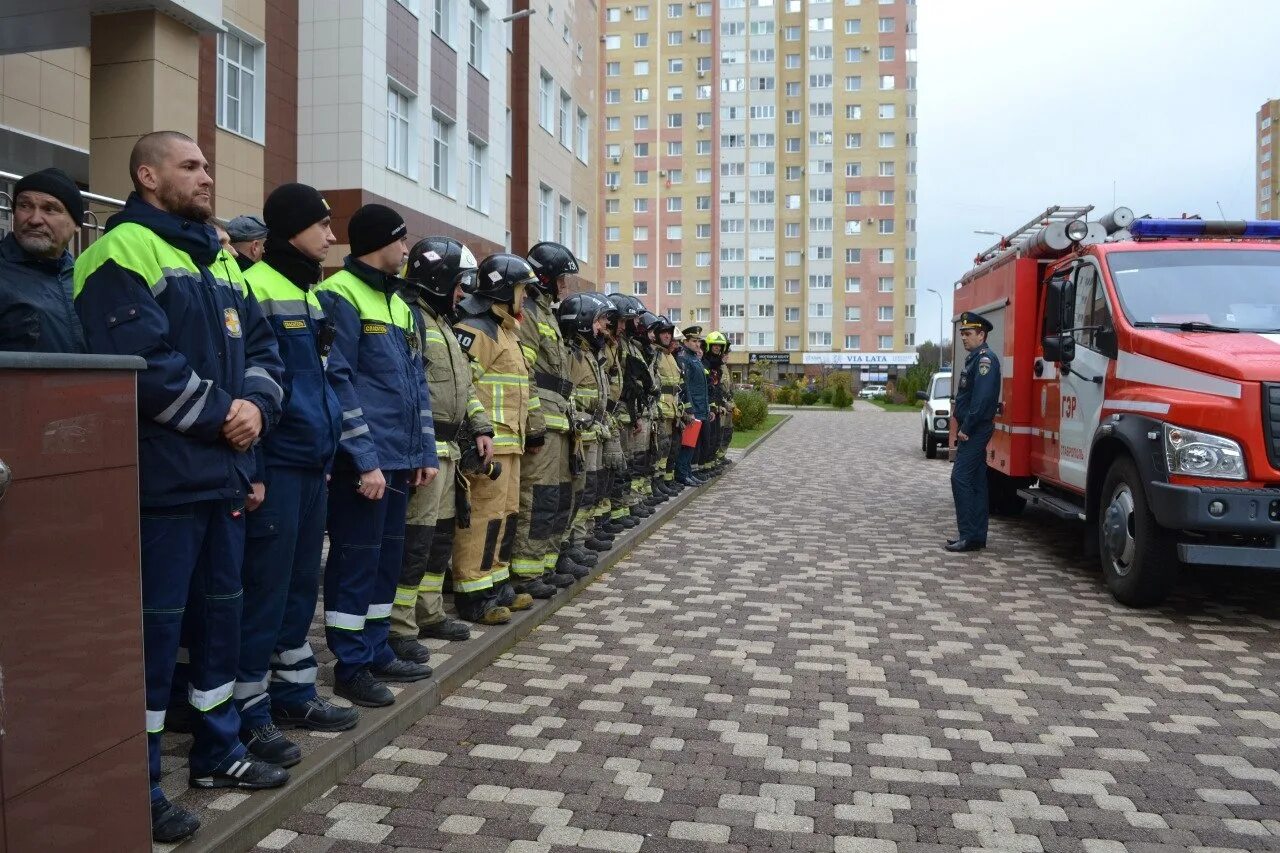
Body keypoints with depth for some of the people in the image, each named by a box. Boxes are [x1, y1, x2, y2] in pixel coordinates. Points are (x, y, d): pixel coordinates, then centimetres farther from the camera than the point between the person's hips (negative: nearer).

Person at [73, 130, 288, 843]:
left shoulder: (221, 261, 18)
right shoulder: (124, 252, -8)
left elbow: (263, 349, 14)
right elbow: (142, 362, -21)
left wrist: (256, 406, -5)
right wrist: (220, 413, -14)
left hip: (224, 472, 8)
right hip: (162, 477, -8)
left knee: (221, 612, 16)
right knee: (155, 625, -1)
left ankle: (219, 750, 30)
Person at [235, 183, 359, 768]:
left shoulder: (313, 295, 17)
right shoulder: (255, 290, -11)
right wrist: (251, 469, -18)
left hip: (313, 462, 9)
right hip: (275, 466, -8)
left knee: (301, 583, 14)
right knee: (265, 587, -1)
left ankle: (294, 692, 27)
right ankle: (250, 711, 11)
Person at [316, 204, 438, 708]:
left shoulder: (399, 302, 18)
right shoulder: (340, 297, -9)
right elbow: (337, 381, -16)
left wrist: (425, 452, 13)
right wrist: (365, 459, -19)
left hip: (399, 457, 9)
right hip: (364, 460, -9)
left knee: (387, 557, 15)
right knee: (356, 560, -1)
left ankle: (376, 652, 28)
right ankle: (350, 668, 11)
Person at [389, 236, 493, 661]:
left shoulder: (442, 323, 21)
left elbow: (463, 384, 25)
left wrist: (480, 428, 16)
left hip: (449, 448, 11)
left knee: (441, 532, 16)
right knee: (416, 537, -7)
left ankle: (428, 614, 28)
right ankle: (399, 628, 1)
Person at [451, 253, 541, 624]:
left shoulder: (506, 330, 21)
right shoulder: (474, 330, -12)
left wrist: (533, 428, 25)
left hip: (509, 442, 11)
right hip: (489, 443, -11)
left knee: (505, 515, 15)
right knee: (483, 517, -7)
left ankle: (496, 585, 25)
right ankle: (473, 596, -1)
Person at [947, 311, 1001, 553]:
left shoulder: (985, 359, -14)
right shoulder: (974, 358, 18)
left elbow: (982, 397, -23)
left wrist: (966, 429, -20)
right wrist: (962, 427, 14)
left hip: (975, 430, -10)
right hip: (973, 431, 10)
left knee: (960, 478, -12)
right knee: (976, 481, 11)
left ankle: (969, 536, -10)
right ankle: (977, 536, 16)